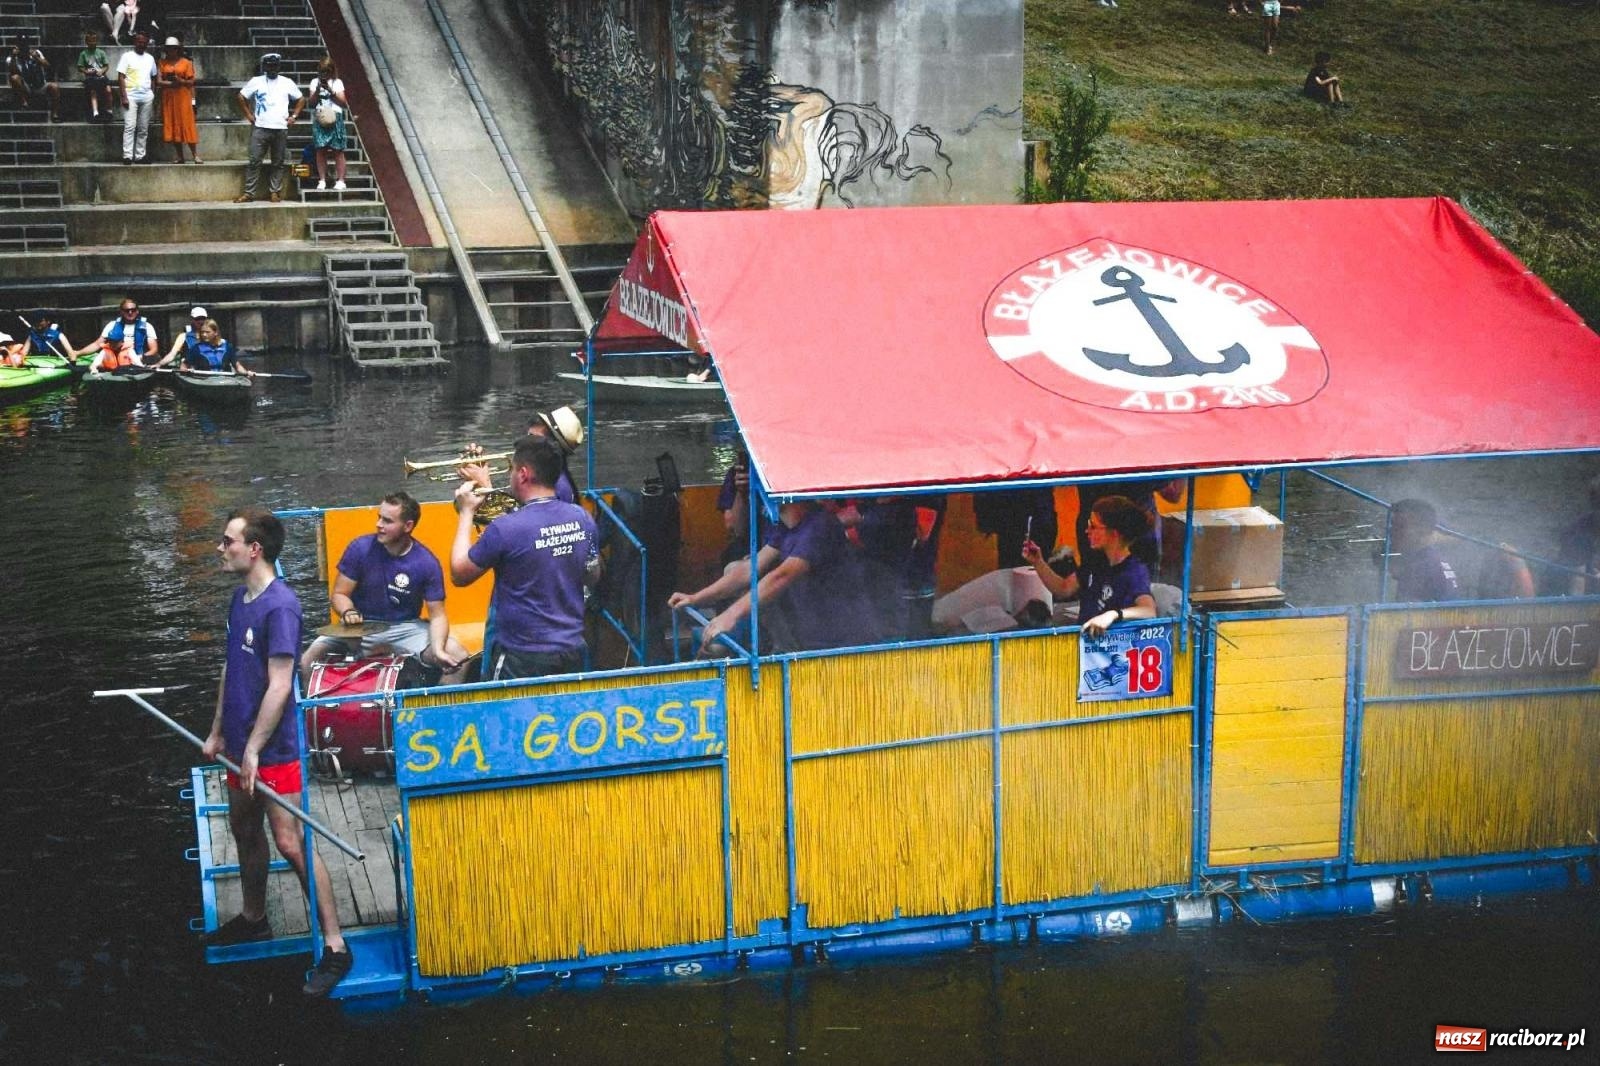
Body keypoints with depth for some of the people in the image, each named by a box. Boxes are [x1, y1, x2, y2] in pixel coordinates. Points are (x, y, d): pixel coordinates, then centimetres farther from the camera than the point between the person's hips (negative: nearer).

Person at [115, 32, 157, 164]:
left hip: (146, 97, 4)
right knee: (130, 126, -10)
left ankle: (140, 156, 8)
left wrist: (153, 96, 9)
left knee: (143, 129, 4)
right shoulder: (127, 56, 1)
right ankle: (127, 156, -12)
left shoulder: (150, 58, 15)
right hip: (131, 96, -4)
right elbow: (121, 78, -3)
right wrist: (124, 97, -11)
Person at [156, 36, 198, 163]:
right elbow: (159, 81, 0)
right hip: (168, 97, 2)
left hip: (183, 97, -2)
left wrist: (180, 81, -16)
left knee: (187, 125, -7)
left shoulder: (186, 62, 4)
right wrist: (172, 83, -14)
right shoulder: (162, 63, 8)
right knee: (172, 125, 2)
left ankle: (195, 155, -4)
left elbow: (191, 81, 1)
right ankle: (179, 156, 6)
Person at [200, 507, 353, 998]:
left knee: (291, 844, -9)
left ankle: (335, 947, -3)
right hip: (240, 744, 9)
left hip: (274, 749, -9)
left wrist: (253, 749, -19)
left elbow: (279, 686, -21)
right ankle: (252, 918, 42)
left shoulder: (280, 605, -20)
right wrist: (218, 732, 18)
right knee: (244, 830, 22)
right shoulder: (240, 597, 7)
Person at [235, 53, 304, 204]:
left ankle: (274, 192, 12)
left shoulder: (287, 83, 9)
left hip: (281, 129, 1)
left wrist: (294, 116, 6)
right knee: (254, 161, -3)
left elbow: (301, 100, 17)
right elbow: (241, 97, 12)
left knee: (277, 163, 5)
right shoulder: (256, 81, 6)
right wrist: (248, 115, 4)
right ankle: (249, 193, -1)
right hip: (260, 128, -1)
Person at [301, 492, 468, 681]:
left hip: (406, 628, 0)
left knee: (458, 658, -23)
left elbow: (437, 615, -9)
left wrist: (438, 649, -28)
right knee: (308, 660, -21)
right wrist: (348, 612, -27)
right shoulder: (360, 548, -12)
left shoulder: (427, 563, -13)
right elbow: (339, 594, -3)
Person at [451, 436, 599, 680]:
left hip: (522, 660, -5)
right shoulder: (582, 518, -3)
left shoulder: (506, 529, -20)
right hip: (573, 654, 6)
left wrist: (466, 513, 4)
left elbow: (459, 575, -7)